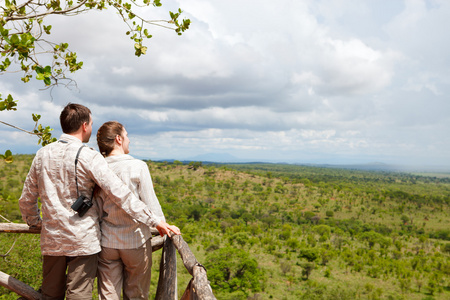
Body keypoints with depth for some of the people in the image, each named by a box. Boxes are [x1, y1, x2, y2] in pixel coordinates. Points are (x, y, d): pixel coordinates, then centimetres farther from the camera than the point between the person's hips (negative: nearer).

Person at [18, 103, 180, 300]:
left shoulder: (42, 154, 4)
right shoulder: (89, 157, -13)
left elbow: (26, 199, 12)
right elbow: (120, 195, -18)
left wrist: (34, 222, 31)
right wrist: (154, 221, -14)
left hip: (51, 238, 5)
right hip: (82, 239, -5)